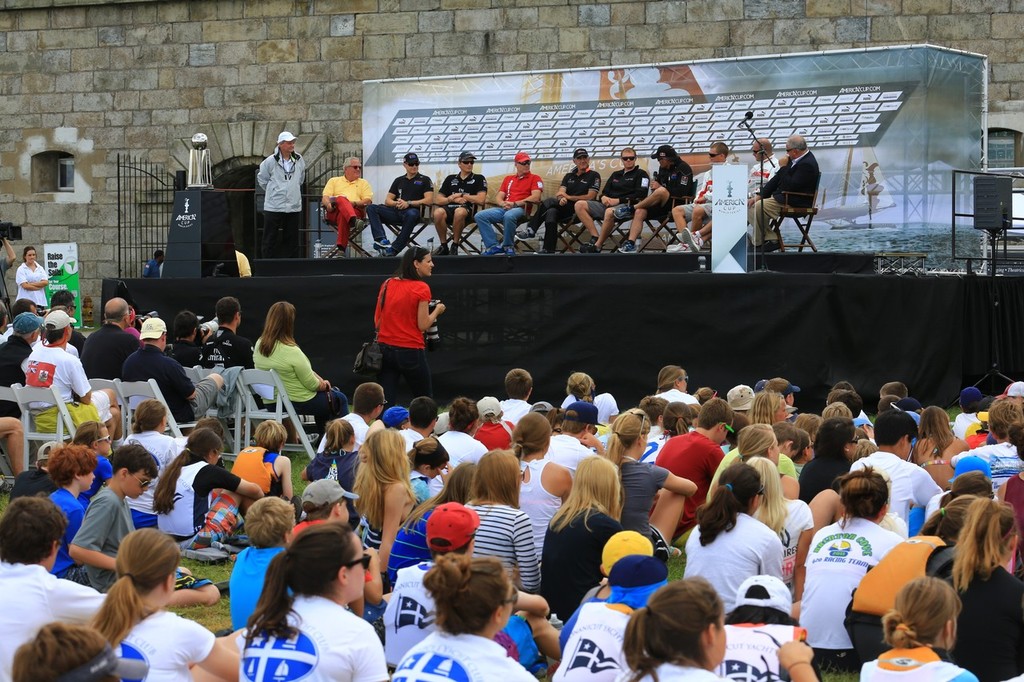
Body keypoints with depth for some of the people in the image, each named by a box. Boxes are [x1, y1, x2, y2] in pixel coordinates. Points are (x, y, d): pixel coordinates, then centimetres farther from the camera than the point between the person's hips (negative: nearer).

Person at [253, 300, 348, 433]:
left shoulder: (259, 345, -4)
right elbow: (312, 384, -18)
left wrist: (320, 381, 4)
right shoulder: (292, 352, -28)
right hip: (299, 402, -8)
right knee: (340, 399, 17)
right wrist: (323, 385, 4)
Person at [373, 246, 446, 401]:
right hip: (411, 352, -5)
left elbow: (377, 322, 10)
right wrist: (437, 310, 4)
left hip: (384, 348, 5)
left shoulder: (387, 284, 6)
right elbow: (423, 325, -11)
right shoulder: (421, 288, -11)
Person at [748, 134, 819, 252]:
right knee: (750, 205, 1)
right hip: (782, 196, 11)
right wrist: (760, 195, 5)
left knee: (757, 207, -22)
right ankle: (769, 238, -2)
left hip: (793, 202, -11)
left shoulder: (807, 164, -20)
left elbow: (790, 186, -25)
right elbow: (777, 179, 13)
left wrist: (784, 167, -16)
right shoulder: (794, 160, 10)